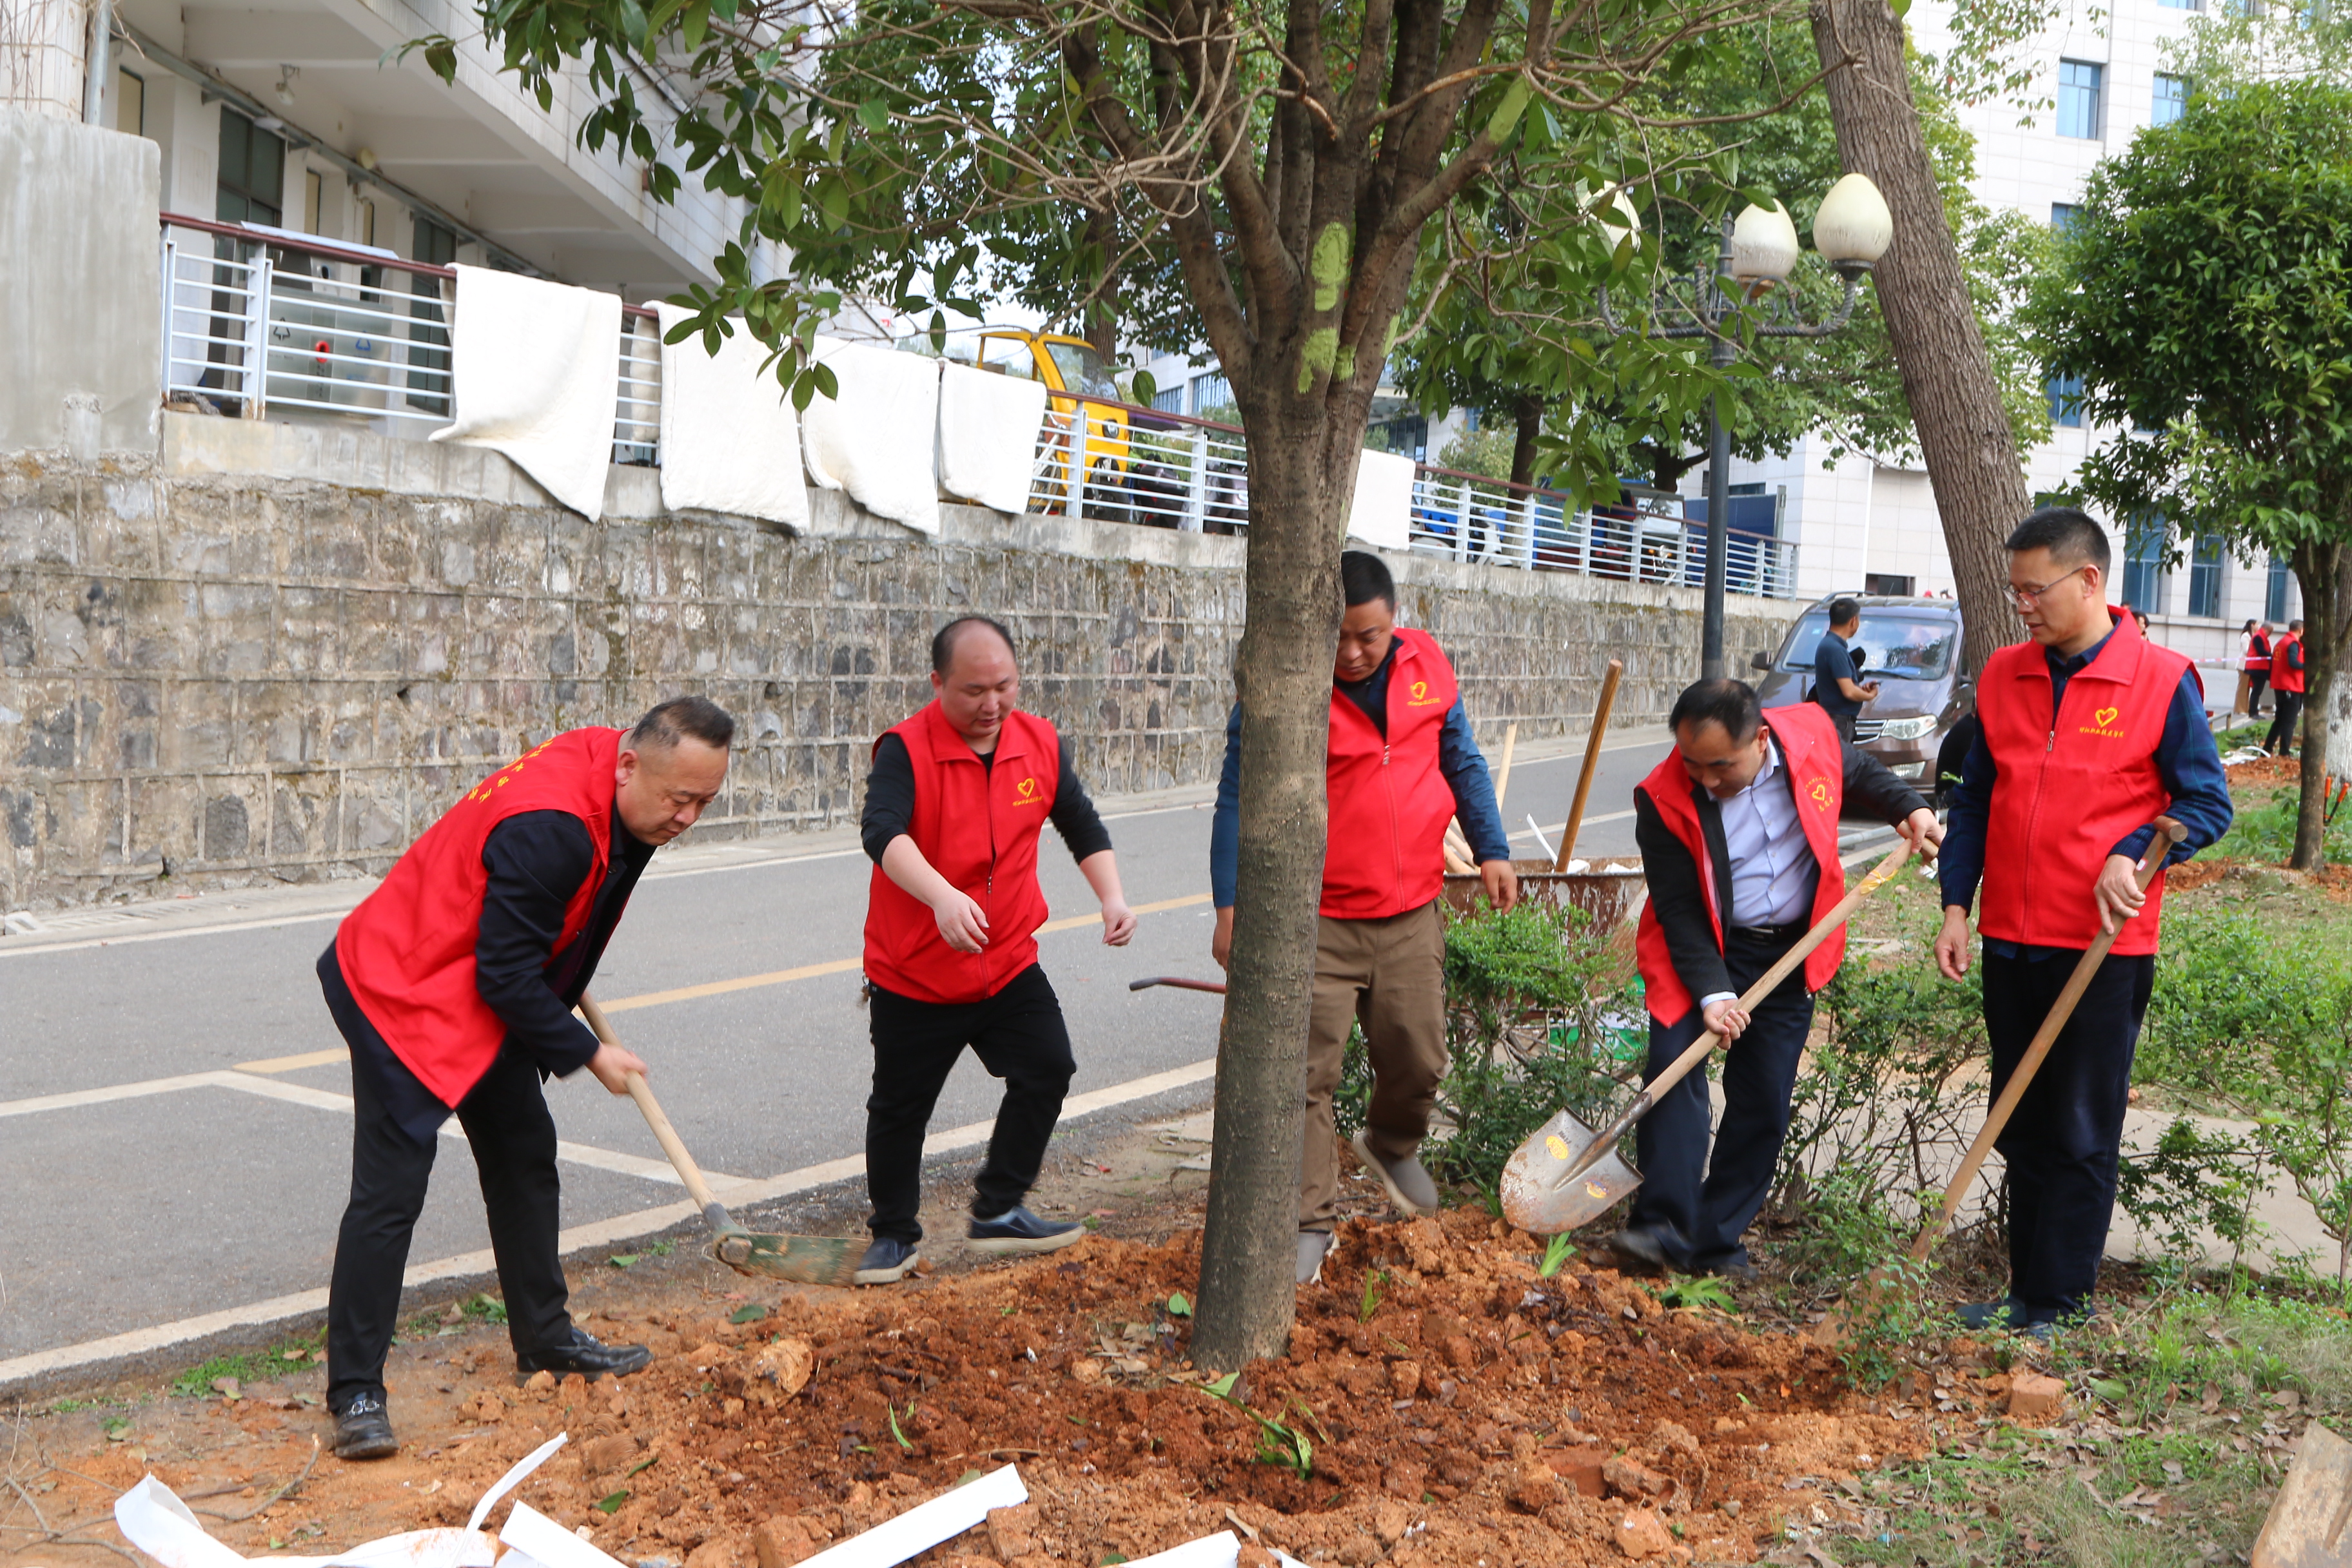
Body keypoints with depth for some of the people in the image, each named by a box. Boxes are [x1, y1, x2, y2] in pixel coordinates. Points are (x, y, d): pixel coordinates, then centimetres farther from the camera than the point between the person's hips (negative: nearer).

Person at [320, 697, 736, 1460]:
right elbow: (506, 975, -27)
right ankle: (354, 1392, -3)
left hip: (484, 996, 10)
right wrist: (586, 1054, -16)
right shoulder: (550, 830, -33)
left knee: (525, 1158, 16)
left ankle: (545, 1339, 29)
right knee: (389, 1190, -10)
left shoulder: (609, 785, -4)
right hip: (400, 995, -10)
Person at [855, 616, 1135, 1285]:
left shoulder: (1040, 742, -1)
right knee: (899, 1108, 6)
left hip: (1009, 963, 4)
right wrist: (942, 896, -50)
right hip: (913, 974, -4)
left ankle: (998, 1211, 17)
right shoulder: (906, 750, -17)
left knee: (1048, 1069, 1)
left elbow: (1081, 824, 9)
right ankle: (893, 1235, 24)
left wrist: (1111, 896, -6)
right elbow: (882, 832, -33)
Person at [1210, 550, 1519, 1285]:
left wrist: (1491, 849, 11)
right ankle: (1310, 1223, 8)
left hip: (1412, 916, 4)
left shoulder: (1427, 665, 3)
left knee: (1418, 1058, 12)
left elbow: (1462, 762, 17)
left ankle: (1392, 1144, 44)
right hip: (1316, 921, -4)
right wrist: (1231, 906, -13)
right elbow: (1238, 802, -8)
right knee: (1307, 1074, -4)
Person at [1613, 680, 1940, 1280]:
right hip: (1700, 949, -2)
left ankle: (1716, 1241, 11)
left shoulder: (1813, 735, -13)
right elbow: (1678, 908, -18)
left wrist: (1909, 807, -3)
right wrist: (1711, 990, -27)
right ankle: (1663, 1226, -19)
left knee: (1764, 1102, 2)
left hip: (1791, 951, 3)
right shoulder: (1664, 800, -20)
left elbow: (1860, 775, 13)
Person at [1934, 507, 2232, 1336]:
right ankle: (2026, 1291, 25)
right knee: (2021, 1131, 13)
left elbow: (2208, 803, -3)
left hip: (2104, 946, -5)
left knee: (2080, 1138, 3)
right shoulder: (2003, 676, 6)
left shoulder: (2162, 681, -8)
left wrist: (2130, 856, -19)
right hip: (2011, 941, 5)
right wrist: (1956, 904, 4)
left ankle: (2060, 1308, 12)